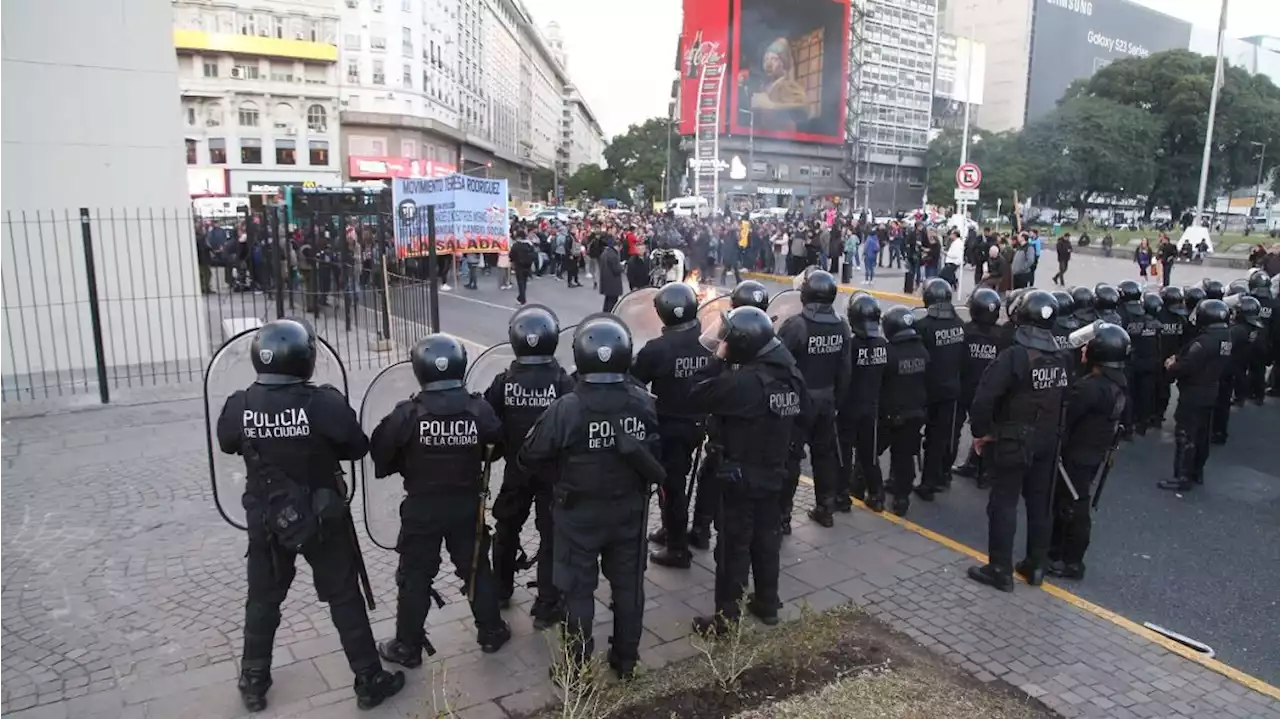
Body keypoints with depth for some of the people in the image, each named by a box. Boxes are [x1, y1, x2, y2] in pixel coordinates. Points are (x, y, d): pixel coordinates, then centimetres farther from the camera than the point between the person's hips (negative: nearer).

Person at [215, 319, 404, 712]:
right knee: (344, 598, 9)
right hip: (322, 517, -3)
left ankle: (253, 684, 34)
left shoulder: (239, 406, -12)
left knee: (262, 600, 21)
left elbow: (227, 444, 9)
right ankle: (369, 681, 19)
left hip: (265, 519, 3)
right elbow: (358, 447, -9)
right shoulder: (325, 403, -23)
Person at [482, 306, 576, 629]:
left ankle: (500, 591, 38)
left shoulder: (503, 382, -10)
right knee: (552, 537, 8)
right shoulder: (564, 382, -15)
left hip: (516, 471, 2)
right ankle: (546, 608, 11)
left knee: (506, 530, 22)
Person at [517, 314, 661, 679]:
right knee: (628, 584, 19)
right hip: (629, 509, 3)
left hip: (579, 513, -3)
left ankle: (575, 666, 26)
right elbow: (657, 453, -4)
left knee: (577, 589, 13)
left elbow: (530, 460, -13)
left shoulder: (565, 409, -24)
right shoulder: (644, 402, -15)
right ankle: (626, 659, 34)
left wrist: (562, 461, 6)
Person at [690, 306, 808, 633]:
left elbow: (698, 396, -20)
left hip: (740, 475, -8)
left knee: (733, 546, 4)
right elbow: (802, 413, 12)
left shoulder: (742, 381, -26)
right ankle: (768, 604, 32)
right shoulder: (790, 375, 0)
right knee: (767, 539, 19)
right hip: (774, 472, 8)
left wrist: (718, 358, -14)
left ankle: (726, 616, 14)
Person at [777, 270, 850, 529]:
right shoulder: (841, 326, 0)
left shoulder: (795, 325, -20)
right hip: (826, 400, 6)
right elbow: (844, 370, 6)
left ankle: (782, 515, 6)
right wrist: (835, 397, 17)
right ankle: (825, 509, 29)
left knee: (790, 457, 1)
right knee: (825, 454, 17)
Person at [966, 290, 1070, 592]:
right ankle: (1036, 566, 27)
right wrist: (1054, 432, 15)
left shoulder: (1014, 356, -20)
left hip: (1013, 444, -7)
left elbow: (983, 398, -25)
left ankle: (1000, 570, 8)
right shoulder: (1061, 359, 2)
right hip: (1047, 443, 7)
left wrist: (981, 431, -12)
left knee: (1003, 504, 2)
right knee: (1040, 504, 16)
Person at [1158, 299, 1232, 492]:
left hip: (1193, 394, -10)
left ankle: (1183, 478, 1)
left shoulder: (1205, 341, -26)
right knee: (1201, 434, 18)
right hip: (1210, 392, 10)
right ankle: (1197, 472, 30)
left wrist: (1171, 365, -6)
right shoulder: (1225, 338, 5)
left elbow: (1186, 367, -26)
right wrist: (1178, 358, 6)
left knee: (1185, 436, -3)